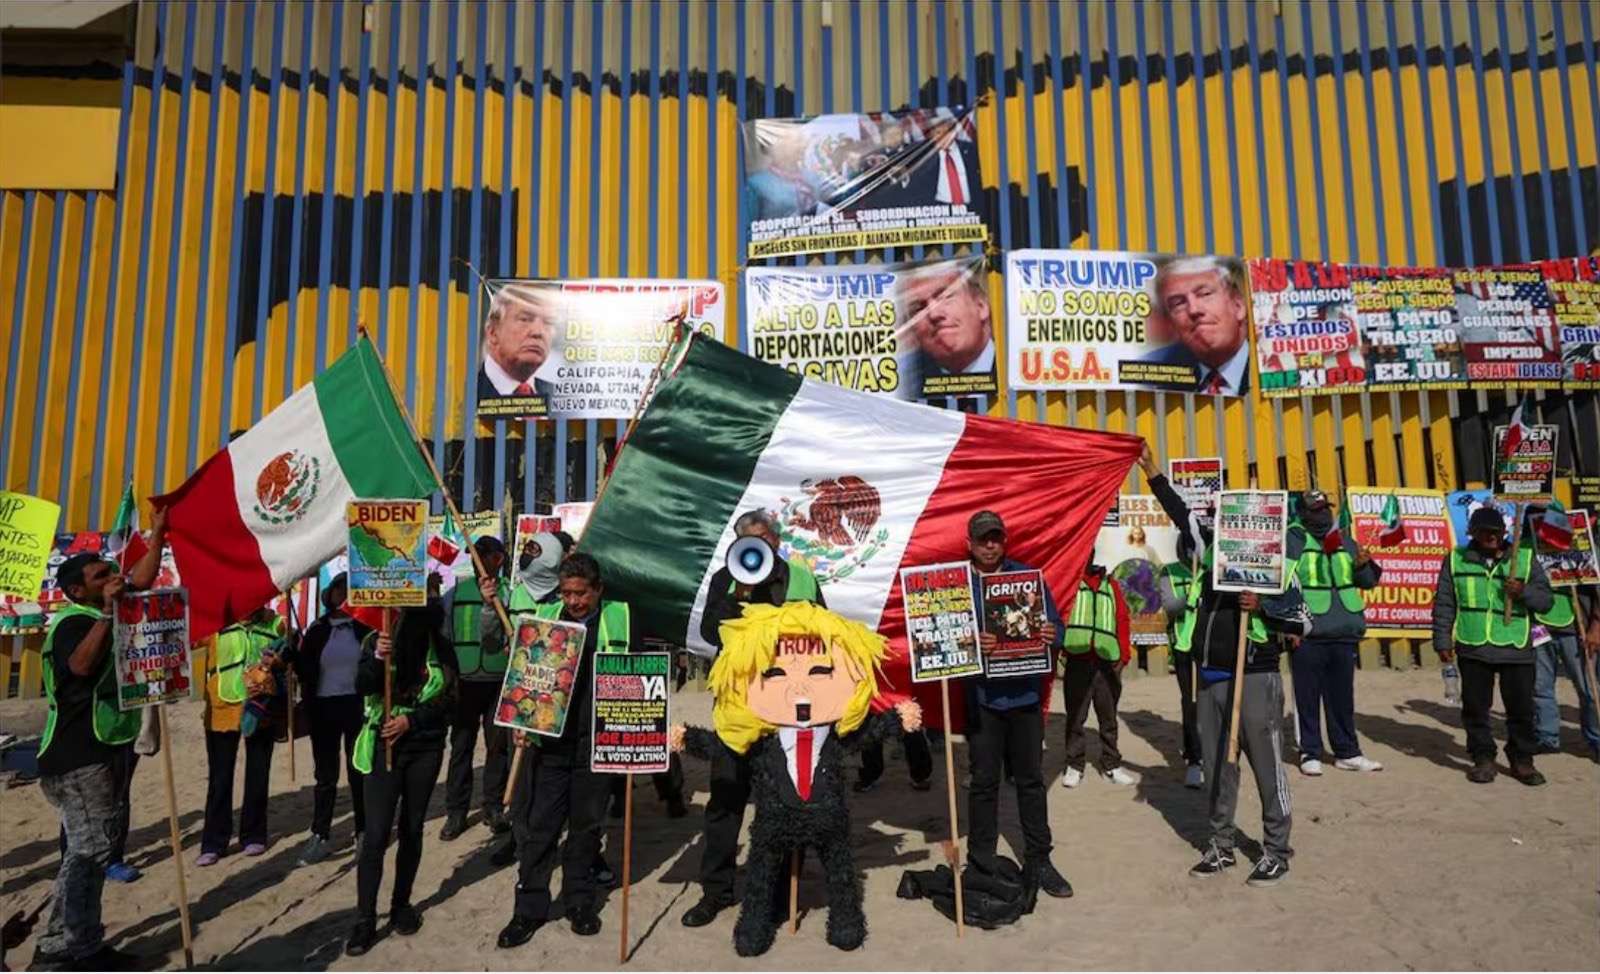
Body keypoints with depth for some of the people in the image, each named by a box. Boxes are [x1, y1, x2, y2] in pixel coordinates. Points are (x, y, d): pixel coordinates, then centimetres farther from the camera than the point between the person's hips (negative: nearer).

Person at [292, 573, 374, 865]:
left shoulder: (366, 626, -2)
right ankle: (320, 835, 17)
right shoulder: (317, 629, 5)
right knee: (325, 773, 8)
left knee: (359, 770, 7)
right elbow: (304, 670, 2)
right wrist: (290, 649, -13)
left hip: (358, 706, -2)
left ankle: (364, 832, 18)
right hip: (324, 707, 2)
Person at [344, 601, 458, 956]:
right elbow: (362, 687, -16)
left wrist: (411, 720, -14)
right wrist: (377, 659, -32)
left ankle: (401, 904, 25)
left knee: (412, 830, 11)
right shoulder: (377, 640, -5)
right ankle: (365, 920, 2)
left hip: (426, 748, 2)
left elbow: (449, 701, -3)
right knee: (375, 834, -5)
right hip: (384, 745, -1)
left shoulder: (442, 648, -2)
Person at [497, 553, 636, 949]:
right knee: (536, 824, 3)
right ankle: (530, 908, 18)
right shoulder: (545, 615, 5)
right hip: (548, 740, 1)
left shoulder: (621, 618, -1)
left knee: (586, 824, 12)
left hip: (596, 742, -1)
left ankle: (580, 901, 28)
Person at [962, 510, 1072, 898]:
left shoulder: (1028, 576, 5)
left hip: (1026, 692, 2)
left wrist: (1052, 637, -16)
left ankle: (1038, 860, 24)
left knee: (1031, 779, 11)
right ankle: (981, 862, 21)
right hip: (981, 696, -2)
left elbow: (1055, 625, 6)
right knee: (984, 781, 8)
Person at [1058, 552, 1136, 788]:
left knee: (1108, 717, 11)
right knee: (1075, 716, 5)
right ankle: (1074, 765, 15)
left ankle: (1111, 765, 23)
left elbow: (1123, 620, 9)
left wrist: (1124, 655, 0)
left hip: (1107, 661, 2)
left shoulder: (1110, 584, 14)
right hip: (1077, 660, -2)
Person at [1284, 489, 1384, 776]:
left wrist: (1363, 566, -5)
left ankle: (1347, 752, 24)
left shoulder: (1345, 541, 14)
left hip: (1344, 634, 5)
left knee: (1342, 697, 14)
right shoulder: (1292, 540, -6)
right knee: (1308, 698, 2)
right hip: (1306, 636, -5)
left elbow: (1368, 581, 18)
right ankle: (1310, 754, 12)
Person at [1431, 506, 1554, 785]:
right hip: (1472, 649, 0)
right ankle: (1483, 758, 19)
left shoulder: (1525, 558, 6)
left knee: (1521, 709, 6)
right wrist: (1442, 641, 1)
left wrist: (1524, 592, -16)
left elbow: (1546, 601, 5)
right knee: (1475, 708, 6)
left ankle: (1522, 760, 22)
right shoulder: (1455, 560, 5)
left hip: (1516, 649, 0)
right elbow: (1444, 604, 6)